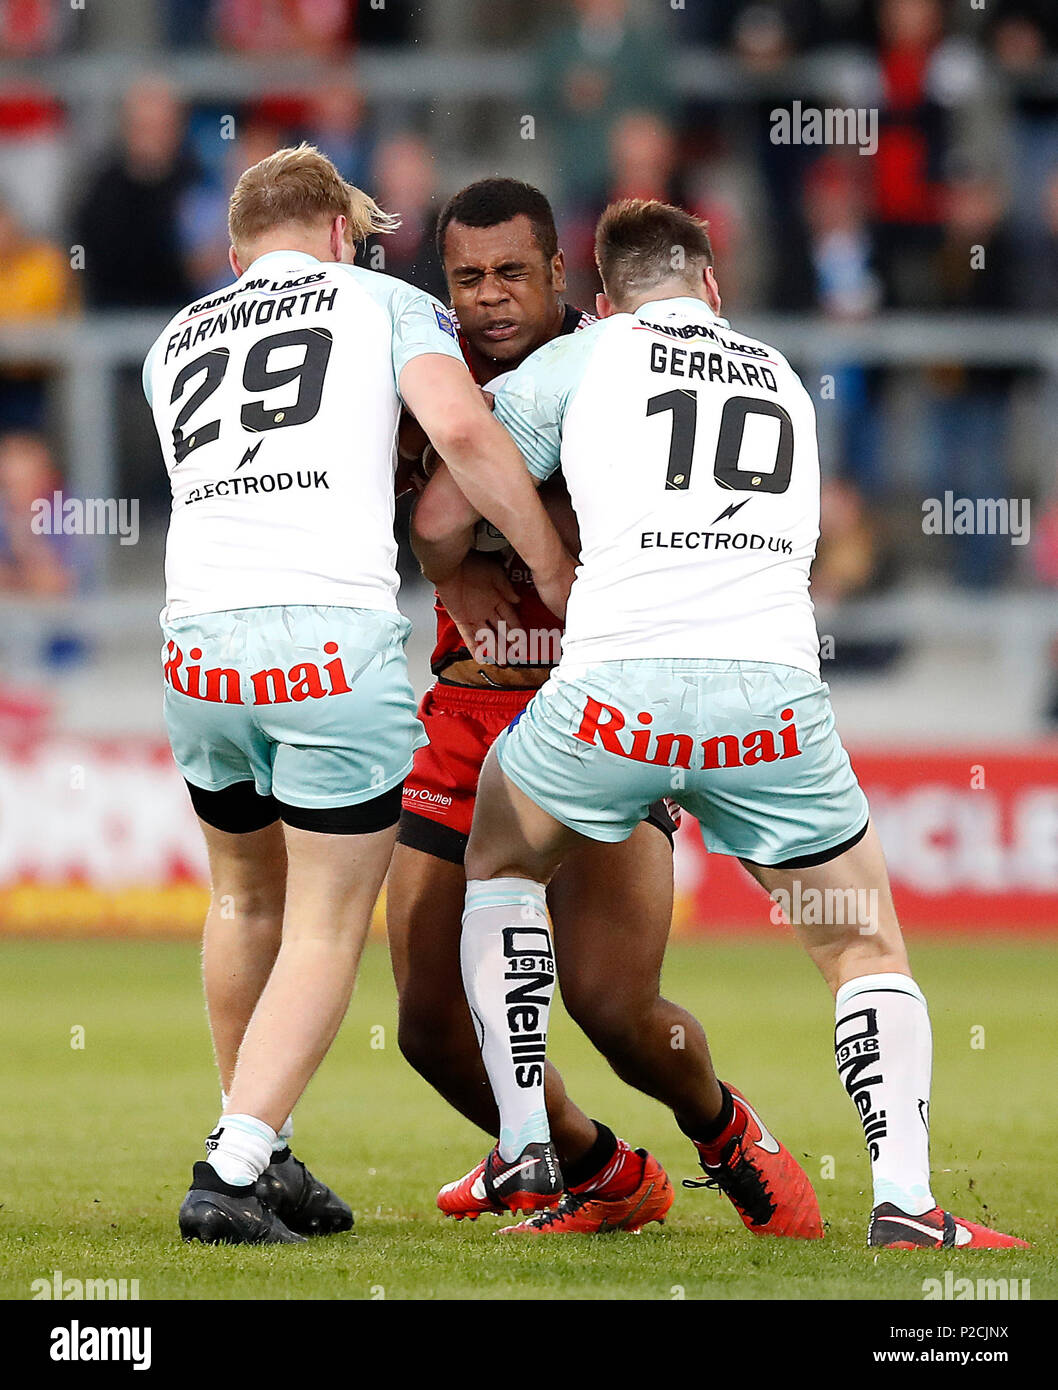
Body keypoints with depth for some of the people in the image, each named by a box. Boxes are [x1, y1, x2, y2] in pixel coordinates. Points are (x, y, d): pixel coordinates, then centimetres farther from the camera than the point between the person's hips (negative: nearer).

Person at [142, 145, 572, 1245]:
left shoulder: (172, 346, 24)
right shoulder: (385, 302, 13)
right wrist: (554, 567, 2)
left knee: (247, 900, 24)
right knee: (325, 929, 4)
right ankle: (234, 1176, -7)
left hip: (199, 640, 4)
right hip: (333, 636, -4)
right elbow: (458, 426, -5)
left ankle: (255, 1148, 29)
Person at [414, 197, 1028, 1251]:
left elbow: (440, 528, 15)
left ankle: (525, 1153, 17)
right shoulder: (787, 384, 26)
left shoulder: (583, 359, 15)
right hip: (774, 689, 1)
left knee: (499, 867, 27)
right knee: (867, 954, 16)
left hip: (618, 682, -1)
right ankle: (903, 1199, -6)